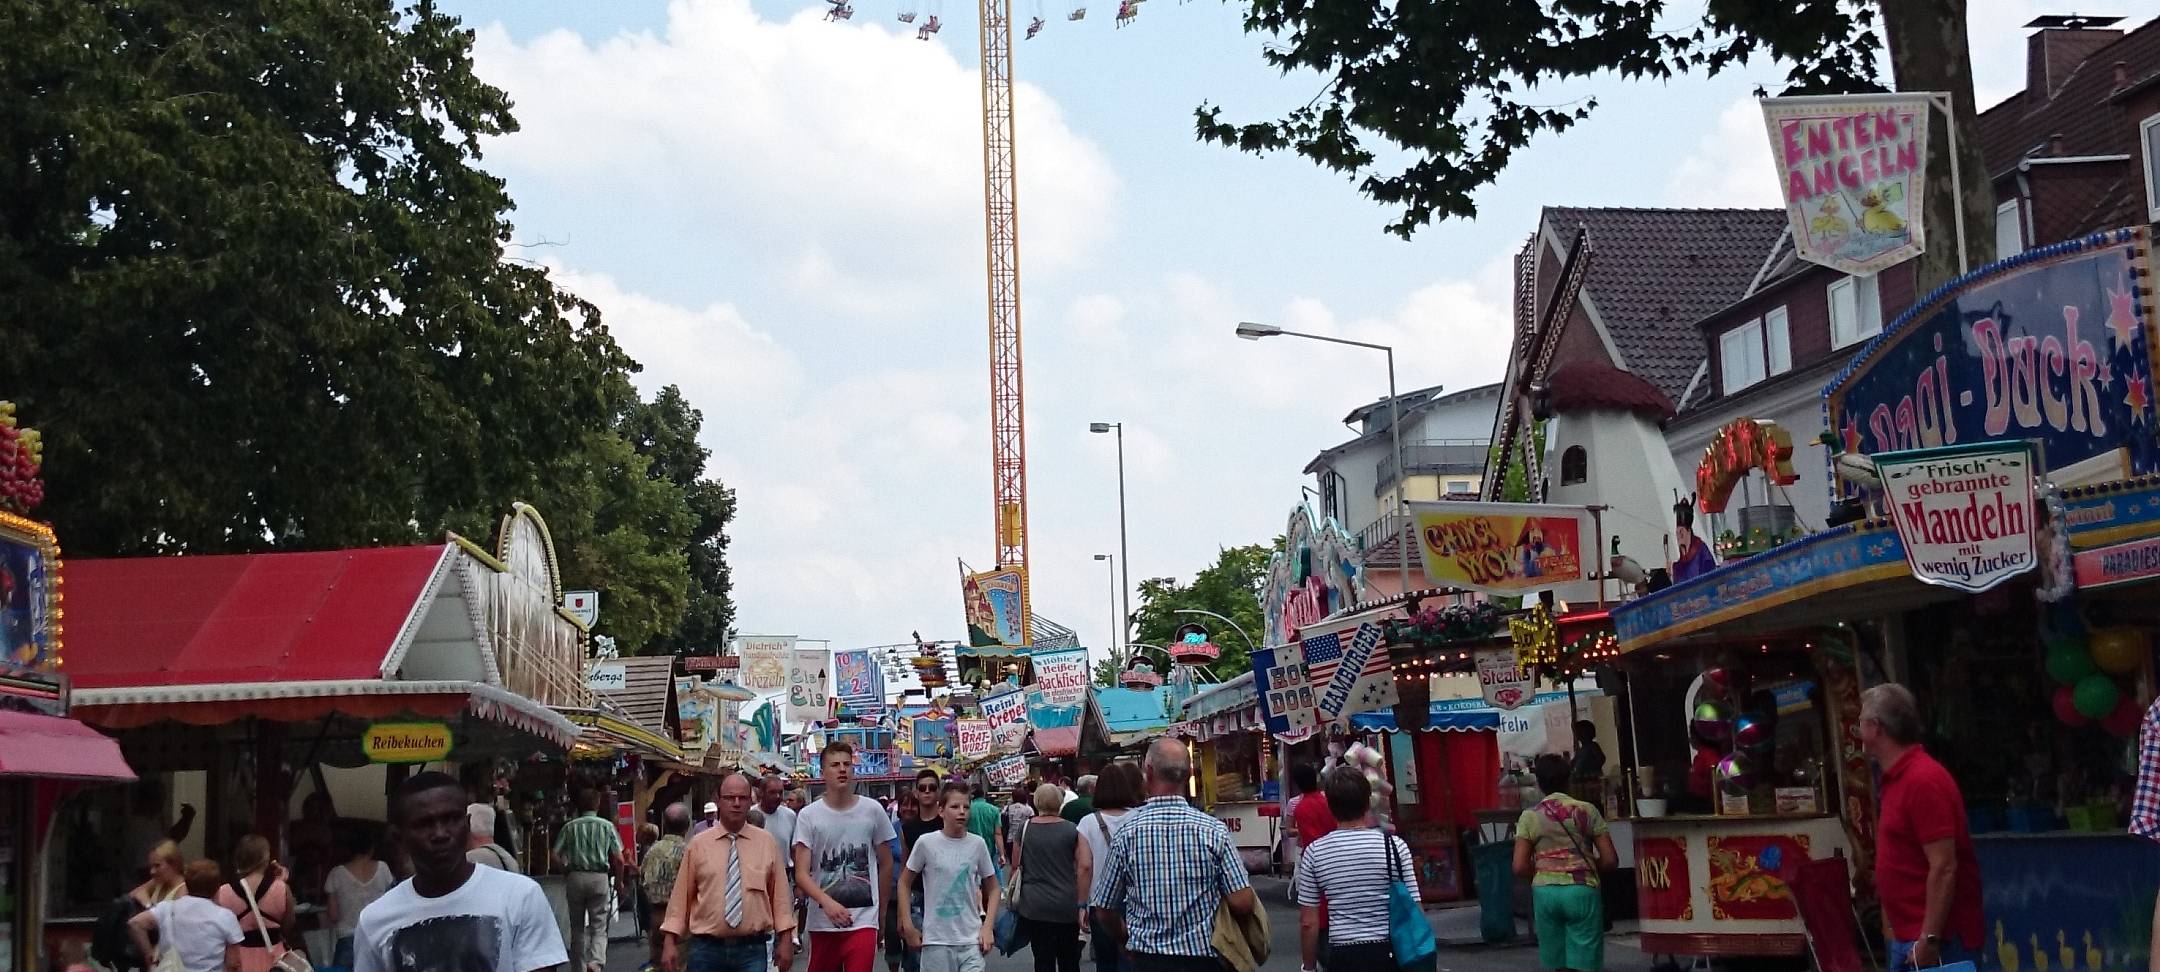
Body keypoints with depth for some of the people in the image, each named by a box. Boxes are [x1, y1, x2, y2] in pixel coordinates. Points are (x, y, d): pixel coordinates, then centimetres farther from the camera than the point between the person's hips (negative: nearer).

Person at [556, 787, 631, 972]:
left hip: (575, 877, 1)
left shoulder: (570, 827, 5)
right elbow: (619, 860, 0)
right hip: (600, 878, -1)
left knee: (577, 927, 13)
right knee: (599, 927, 1)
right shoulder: (607, 826, 3)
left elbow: (555, 856, 0)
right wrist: (618, 879, 17)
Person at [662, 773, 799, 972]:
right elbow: (681, 895, 3)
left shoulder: (767, 843, 5)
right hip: (707, 948, 0)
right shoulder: (698, 844, 4)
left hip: (752, 949, 0)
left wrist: (786, 940, 1)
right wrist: (670, 942, -1)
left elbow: (779, 893, 5)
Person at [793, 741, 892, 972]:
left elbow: (884, 864, 13)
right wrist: (827, 902, -23)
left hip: (863, 921, -1)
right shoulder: (808, 815, -1)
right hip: (822, 921, 1)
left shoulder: (872, 811, 2)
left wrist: (881, 910, 16)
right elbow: (801, 873, -6)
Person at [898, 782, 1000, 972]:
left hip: (971, 940, 1)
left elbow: (992, 888, 11)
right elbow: (905, 883, 5)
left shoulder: (977, 844, 1)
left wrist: (988, 927, 2)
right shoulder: (926, 843, -5)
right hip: (936, 941, -1)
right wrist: (908, 926, 1)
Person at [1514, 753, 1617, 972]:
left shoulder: (1529, 817, 3)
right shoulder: (1586, 811, 1)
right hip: (1582, 890, -2)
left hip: (1545, 891, 2)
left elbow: (1520, 867, -3)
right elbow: (1610, 860, -2)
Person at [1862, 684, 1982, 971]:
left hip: (1928, 939, -10)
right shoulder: (1897, 778, 13)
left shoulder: (1923, 780, -18)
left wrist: (1929, 939, -23)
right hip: (1908, 935, 10)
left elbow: (1943, 868, -22)